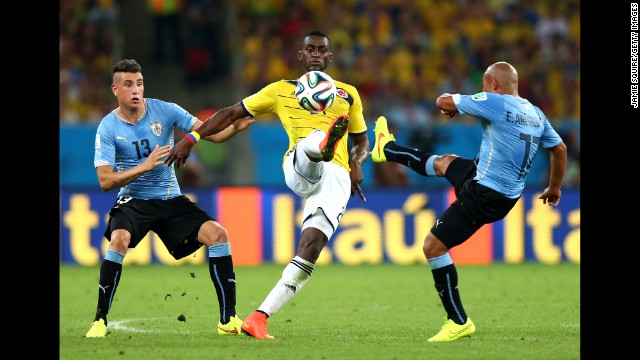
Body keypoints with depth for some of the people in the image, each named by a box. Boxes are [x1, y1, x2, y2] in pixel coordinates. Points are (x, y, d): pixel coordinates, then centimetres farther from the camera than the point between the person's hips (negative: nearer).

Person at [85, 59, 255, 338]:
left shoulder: (164, 110, -4)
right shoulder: (108, 127, -9)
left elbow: (212, 133, -7)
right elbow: (105, 181, -14)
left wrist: (235, 127, -29)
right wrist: (144, 166, -26)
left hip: (171, 200, 3)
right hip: (133, 200, -3)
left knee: (217, 233, -16)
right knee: (119, 240, -33)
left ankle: (228, 320, -9)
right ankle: (100, 321, -21)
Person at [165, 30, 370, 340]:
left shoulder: (348, 94, 21)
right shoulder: (282, 91, 17)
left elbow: (362, 140, 29)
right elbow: (232, 113, 20)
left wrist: (356, 164, 5)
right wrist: (191, 139, 11)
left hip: (336, 178, 1)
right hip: (298, 170, -1)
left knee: (310, 249, -18)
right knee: (310, 146, -39)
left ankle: (259, 318, -17)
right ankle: (325, 144, -79)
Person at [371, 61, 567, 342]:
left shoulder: (495, 103, -18)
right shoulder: (536, 114, 4)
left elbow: (443, 102, -8)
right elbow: (559, 149, 15)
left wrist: (452, 105, 16)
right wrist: (555, 188, 29)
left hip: (483, 196, -9)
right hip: (508, 195, 9)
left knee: (433, 246, -2)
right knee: (444, 162, 30)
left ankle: (459, 322, 2)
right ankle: (387, 149, 57)